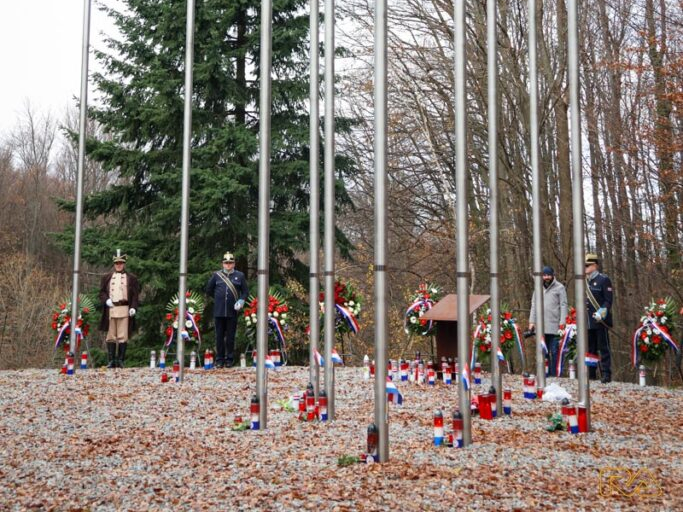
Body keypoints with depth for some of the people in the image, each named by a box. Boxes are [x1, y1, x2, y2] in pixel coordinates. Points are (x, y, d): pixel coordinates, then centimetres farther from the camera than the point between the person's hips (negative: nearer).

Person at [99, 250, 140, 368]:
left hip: (124, 309, -2)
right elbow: (102, 292, 13)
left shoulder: (131, 278, 10)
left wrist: (133, 307, -7)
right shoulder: (106, 277, 15)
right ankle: (111, 361, 8)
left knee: (123, 336, -3)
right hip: (110, 309, 2)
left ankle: (121, 360, 1)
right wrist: (106, 300, -7)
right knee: (110, 336, 4)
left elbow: (135, 295, 6)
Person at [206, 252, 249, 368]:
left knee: (230, 336, 4)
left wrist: (241, 300, -8)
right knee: (219, 336, 4)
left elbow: (245, 291, 8)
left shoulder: (240, 276, 7)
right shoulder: (216, 275, 8)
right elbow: (209, 290, 16)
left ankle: (229, 360, 11)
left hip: (232, 312, -1)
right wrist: (218, 298, 13)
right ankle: (219, 360, 10)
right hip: (219, 311, 1)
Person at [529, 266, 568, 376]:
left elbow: (563, 306, -3)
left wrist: (562, 323, -11)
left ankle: (554, 375, 0)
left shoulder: (560, 288, 0)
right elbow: (533, 305, 16)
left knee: (554, 352, -4)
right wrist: (532, 321, 9)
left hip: (554, 326, -5)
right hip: (540, 326, 5)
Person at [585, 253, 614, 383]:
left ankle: (606, 374, 1)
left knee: (604, 348, -2)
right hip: (587, 322, 7)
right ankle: (591, 374, 19)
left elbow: (609, 300, -10)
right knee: (590, 349, 12)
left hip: (600, 321, -7)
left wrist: (602, 312, -21)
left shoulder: (603, 280, -5)